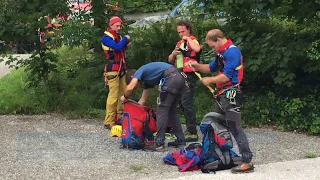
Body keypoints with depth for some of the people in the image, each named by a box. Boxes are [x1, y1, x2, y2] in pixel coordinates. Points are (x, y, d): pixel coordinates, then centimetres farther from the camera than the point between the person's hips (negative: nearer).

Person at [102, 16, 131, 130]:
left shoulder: (118, 37, 19)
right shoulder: (106, 37, -6)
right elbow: (117, 47, -20)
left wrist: (126, 45, 2)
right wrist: (125, 39, -6)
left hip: (121, 69, 8)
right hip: (112, 69, -8)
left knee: (123, 93, 6)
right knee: (113, 95, -12)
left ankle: (120, 118, 12)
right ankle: (109, 122, -11)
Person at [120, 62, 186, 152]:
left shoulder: (139, 72, 10)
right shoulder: (147, 80, 33)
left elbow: (130, 88, -7)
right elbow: (143, 100, 38)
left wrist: (125, 97, 13)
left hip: (171, 78, -9)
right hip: (180, 78, 9)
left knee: (161, 111, -3)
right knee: (171, 111, 19)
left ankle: (159, 144, -3)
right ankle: (180, 140, 23)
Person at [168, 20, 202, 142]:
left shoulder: (193, 41, -3)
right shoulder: (179, 43, 21)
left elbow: (197, 49, -29)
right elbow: (170, 60, 20)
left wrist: (188, 39, -15)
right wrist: (174, 54, -1)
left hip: (189, 75, -9)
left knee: (186, 102, -16)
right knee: (182, 103, 13)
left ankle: (192, 133, -15)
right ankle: (190, 128, 23)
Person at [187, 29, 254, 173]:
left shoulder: (232, 52, -16)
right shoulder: (222, 53, 15)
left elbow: (226, 76, -21)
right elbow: (210, 68, 25)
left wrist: (210, 80, -6)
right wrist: (197, 66, 7)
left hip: (231, 95, -10)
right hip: (222, 95, 10)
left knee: (235, 128, -11)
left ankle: (247, 162, -11)